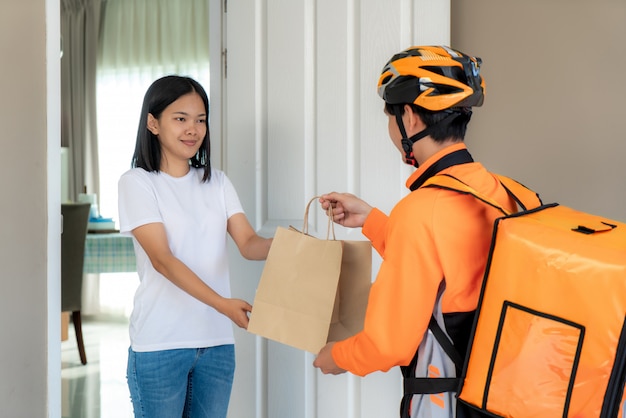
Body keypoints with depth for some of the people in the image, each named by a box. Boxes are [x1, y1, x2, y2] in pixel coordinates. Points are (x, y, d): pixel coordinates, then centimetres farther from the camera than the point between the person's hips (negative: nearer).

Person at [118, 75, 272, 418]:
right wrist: (222, 304, -27)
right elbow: (162, 259, -16)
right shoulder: (136, 183, -5)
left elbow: (248, 243, -2)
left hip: (217, 341, 4)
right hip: (160, 343, -4)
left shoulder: (217, 182, 10)